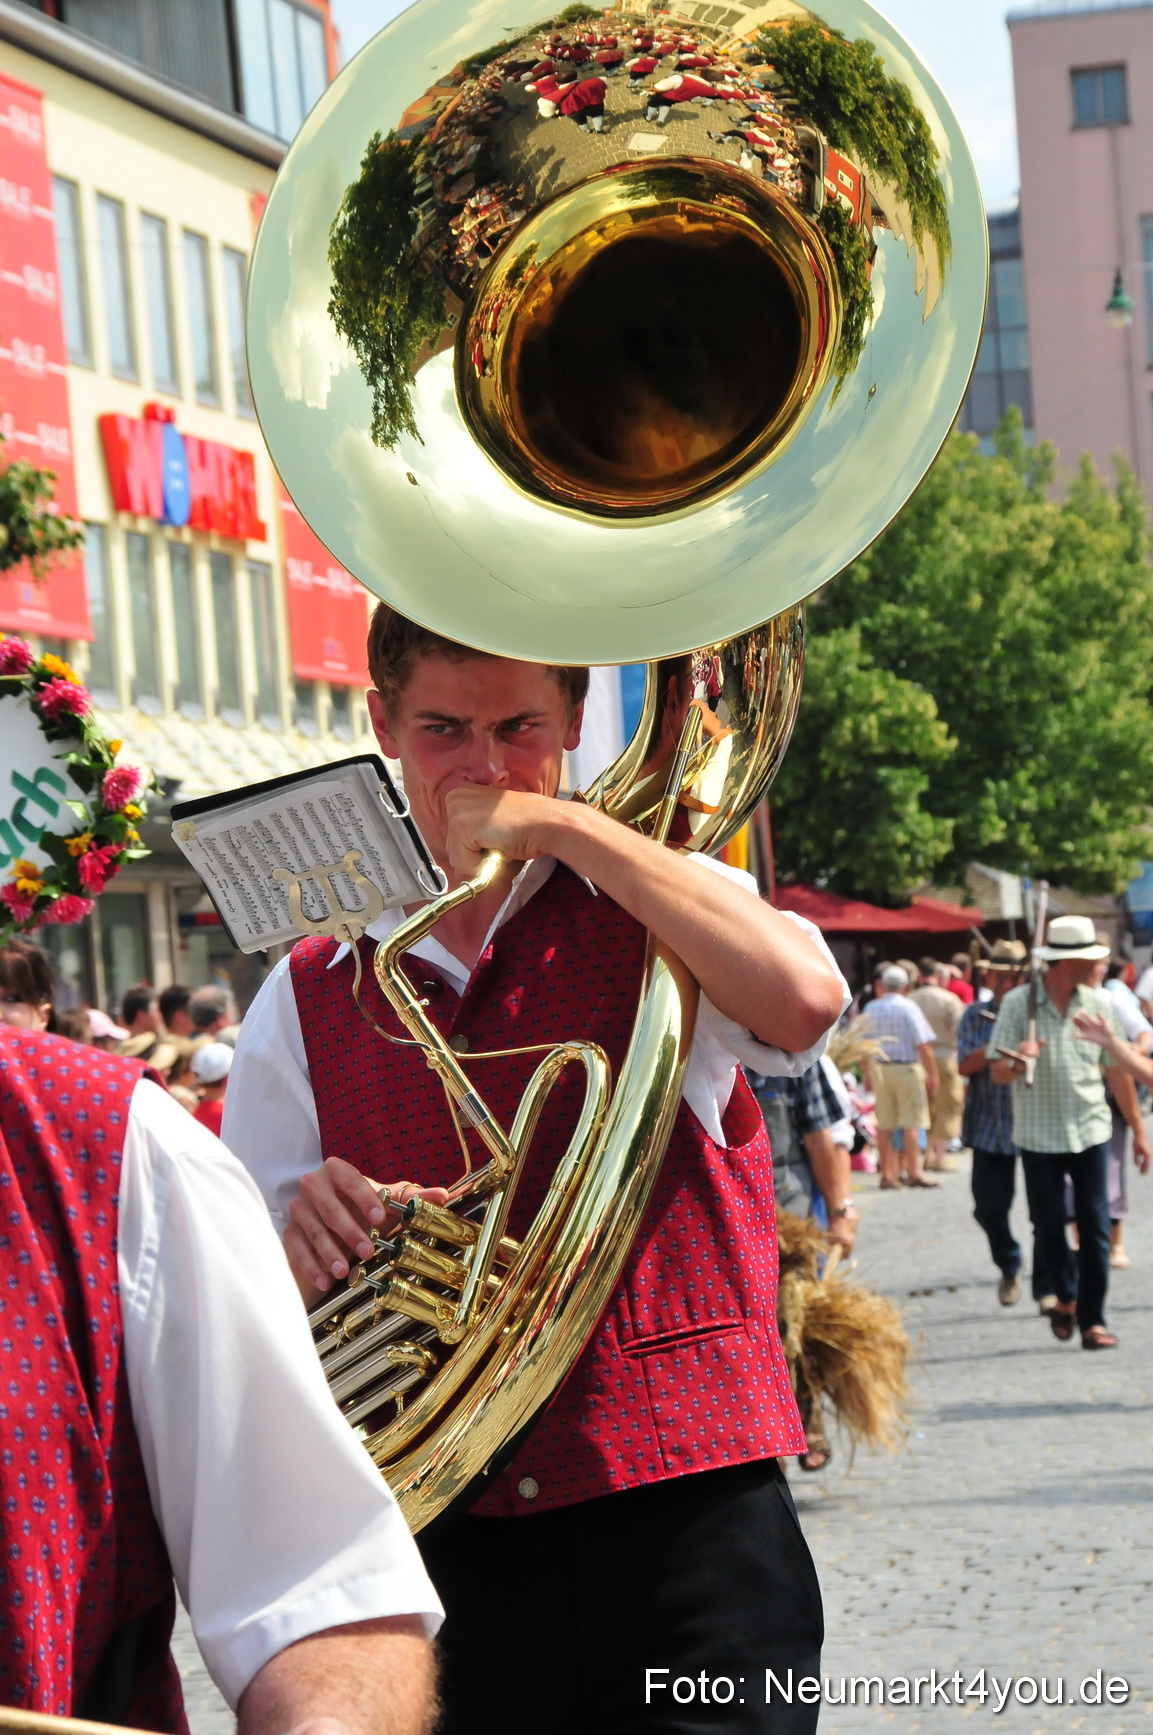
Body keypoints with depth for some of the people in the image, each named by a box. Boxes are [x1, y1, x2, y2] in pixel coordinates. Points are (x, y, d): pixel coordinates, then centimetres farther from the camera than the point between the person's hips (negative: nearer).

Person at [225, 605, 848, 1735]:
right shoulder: (307, 1001, 10)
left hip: (689, 1524, -2)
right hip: (441, 1547, 2)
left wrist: (563, 826, -12)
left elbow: (804, 1000, -20)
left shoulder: (654, 910, 4)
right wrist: (299, 1250, -12)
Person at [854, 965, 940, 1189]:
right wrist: (932, 1075, -7)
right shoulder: (908, 1007, -9)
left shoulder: (871, 1008, 4)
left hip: (878, 1068, 4)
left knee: (884, 1124, 7)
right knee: (911, 1122, -1)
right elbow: (923, 1045, -13)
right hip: (907, 1068, -4)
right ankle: (913, 1172, -4)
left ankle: (887, 1174, 10)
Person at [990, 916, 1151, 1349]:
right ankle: (1066, 1296, 30)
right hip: (1039, 1134, -1)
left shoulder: (1099, 1003, 3)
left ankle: (1092, 1319, 4)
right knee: (1048, 1227, 5)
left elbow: (1118, 1069, 10)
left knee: (1094, 1228, -2)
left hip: (1091, 1131, 1)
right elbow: (998, 1074, -5)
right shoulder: (1018, 1003, -5)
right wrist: (1017, 1061, -28)